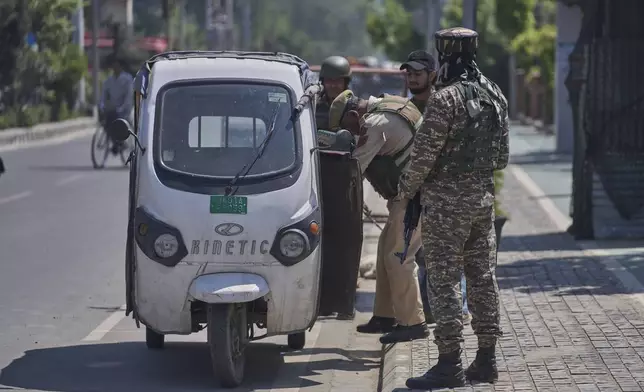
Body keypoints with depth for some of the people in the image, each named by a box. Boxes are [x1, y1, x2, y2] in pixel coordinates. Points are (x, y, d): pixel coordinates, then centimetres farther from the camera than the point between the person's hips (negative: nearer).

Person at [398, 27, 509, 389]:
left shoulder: (445, 99, -17)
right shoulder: (496, 96, 7)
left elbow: (424, 154, -16)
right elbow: (502, 156, 12)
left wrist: (406, 190, -1)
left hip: (447, 200, -7)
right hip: (484, 197, 7)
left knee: (445, 281, -4)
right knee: (483, 278, 11)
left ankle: (450, 363, -5)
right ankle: (486, 359, 15)